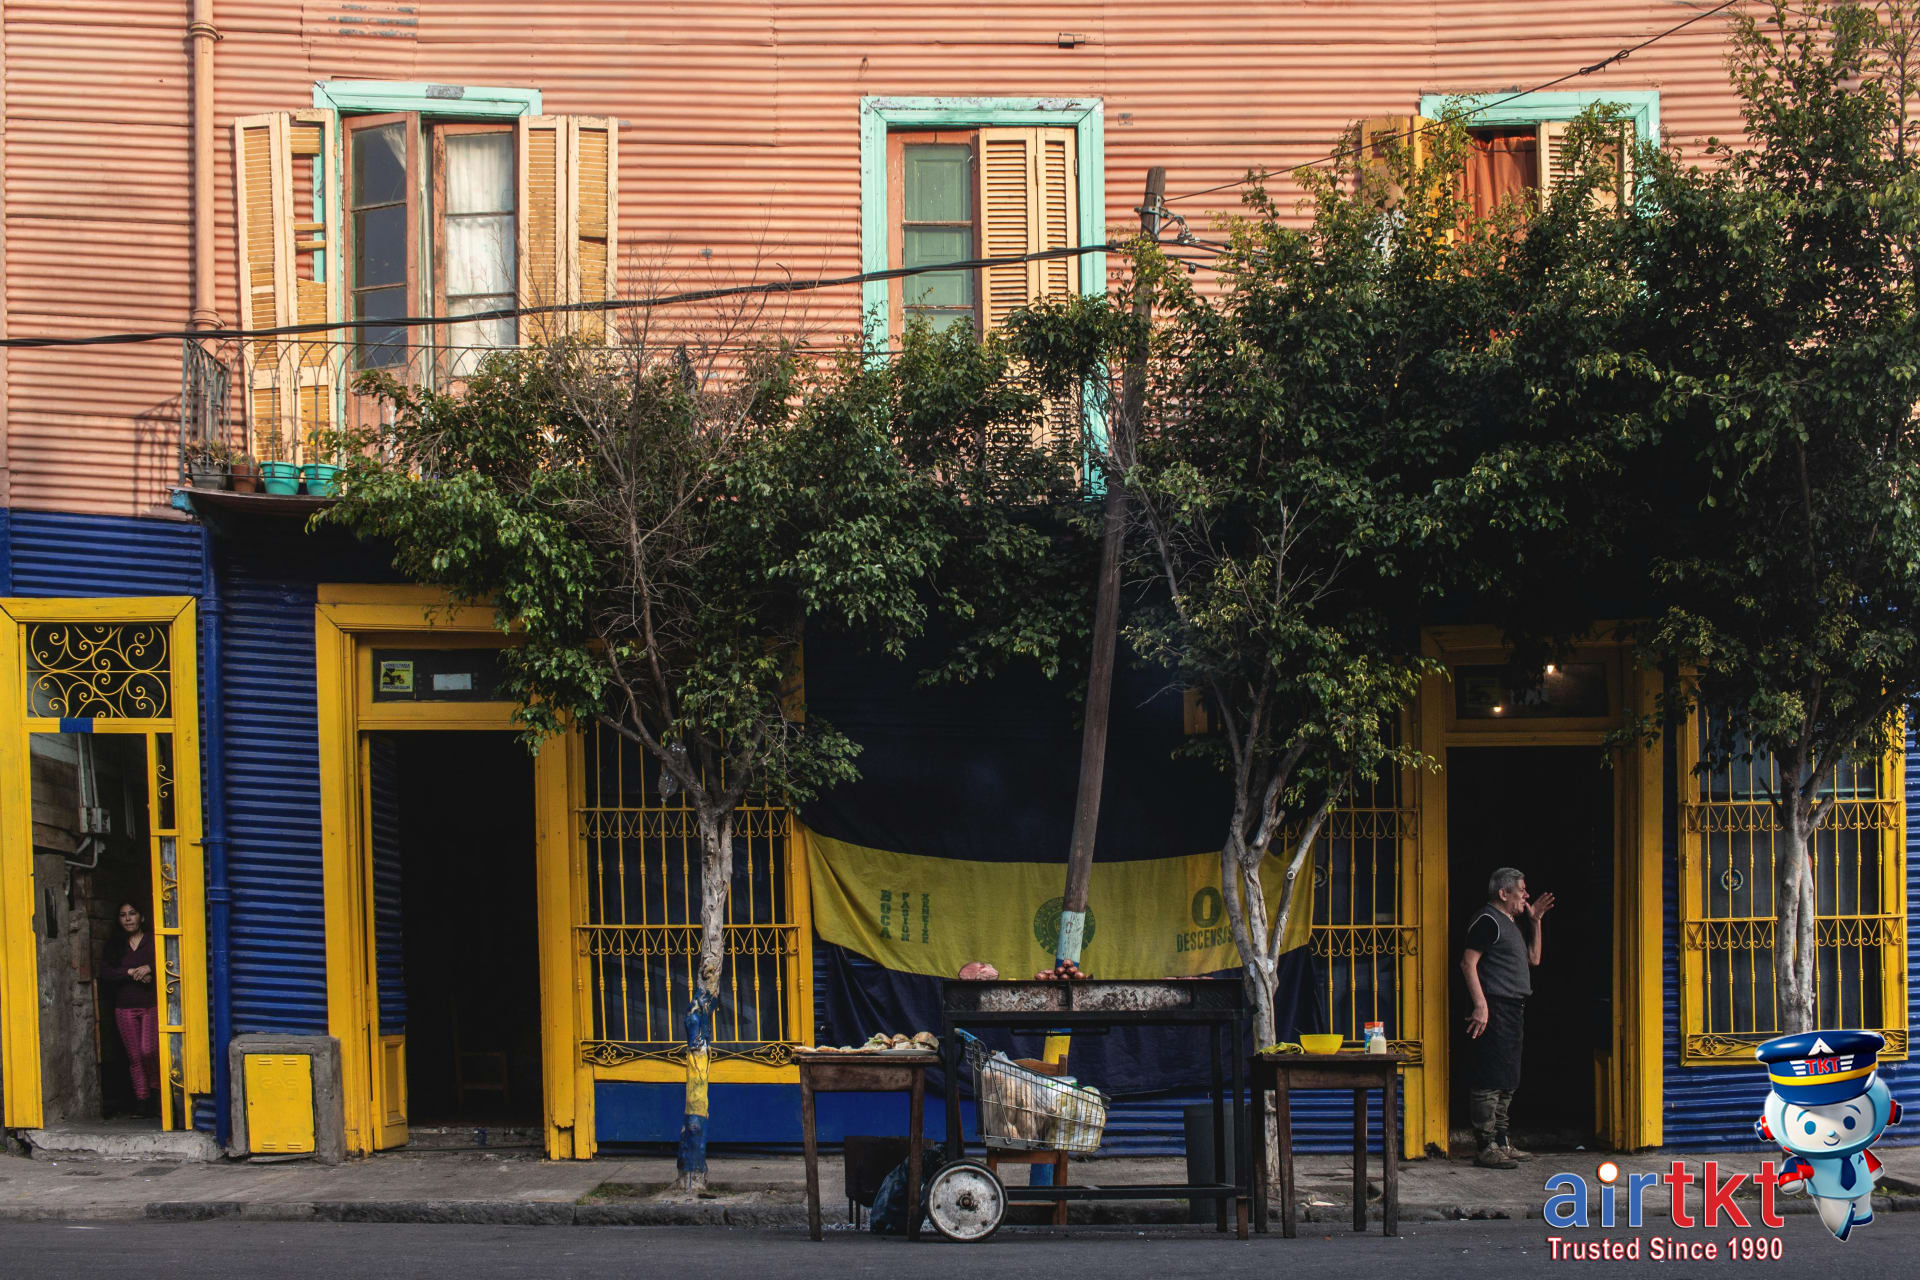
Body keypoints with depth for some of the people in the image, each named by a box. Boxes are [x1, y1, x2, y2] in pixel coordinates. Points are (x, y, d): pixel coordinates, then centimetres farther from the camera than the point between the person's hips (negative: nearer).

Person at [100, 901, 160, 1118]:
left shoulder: (153, 941, 5)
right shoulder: (114, 945, 12)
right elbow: (104, 972, -1)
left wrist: (148, 968, -19)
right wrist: (132, 973, -12)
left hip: (151, 1005, -3)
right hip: (125, 1007, 3)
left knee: (148, 1050, -16)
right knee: (135, 1056, 1)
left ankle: (157, 1090, 6)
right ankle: (143, 1101, 5)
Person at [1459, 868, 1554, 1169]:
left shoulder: (1512, 924, 21)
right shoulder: (1488, 920, -9)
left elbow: (1533, 959, 29)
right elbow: (1468, 963, -17)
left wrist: (1535, 921, 19)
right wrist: (1480, 1005, -24)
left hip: (1512, 1010, 11)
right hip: (1494, 1008, -11)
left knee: (1507, 1081, 14)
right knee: (1490, 1081, -10)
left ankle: (1502, 1142, 22)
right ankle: (1487, 1147, -11)